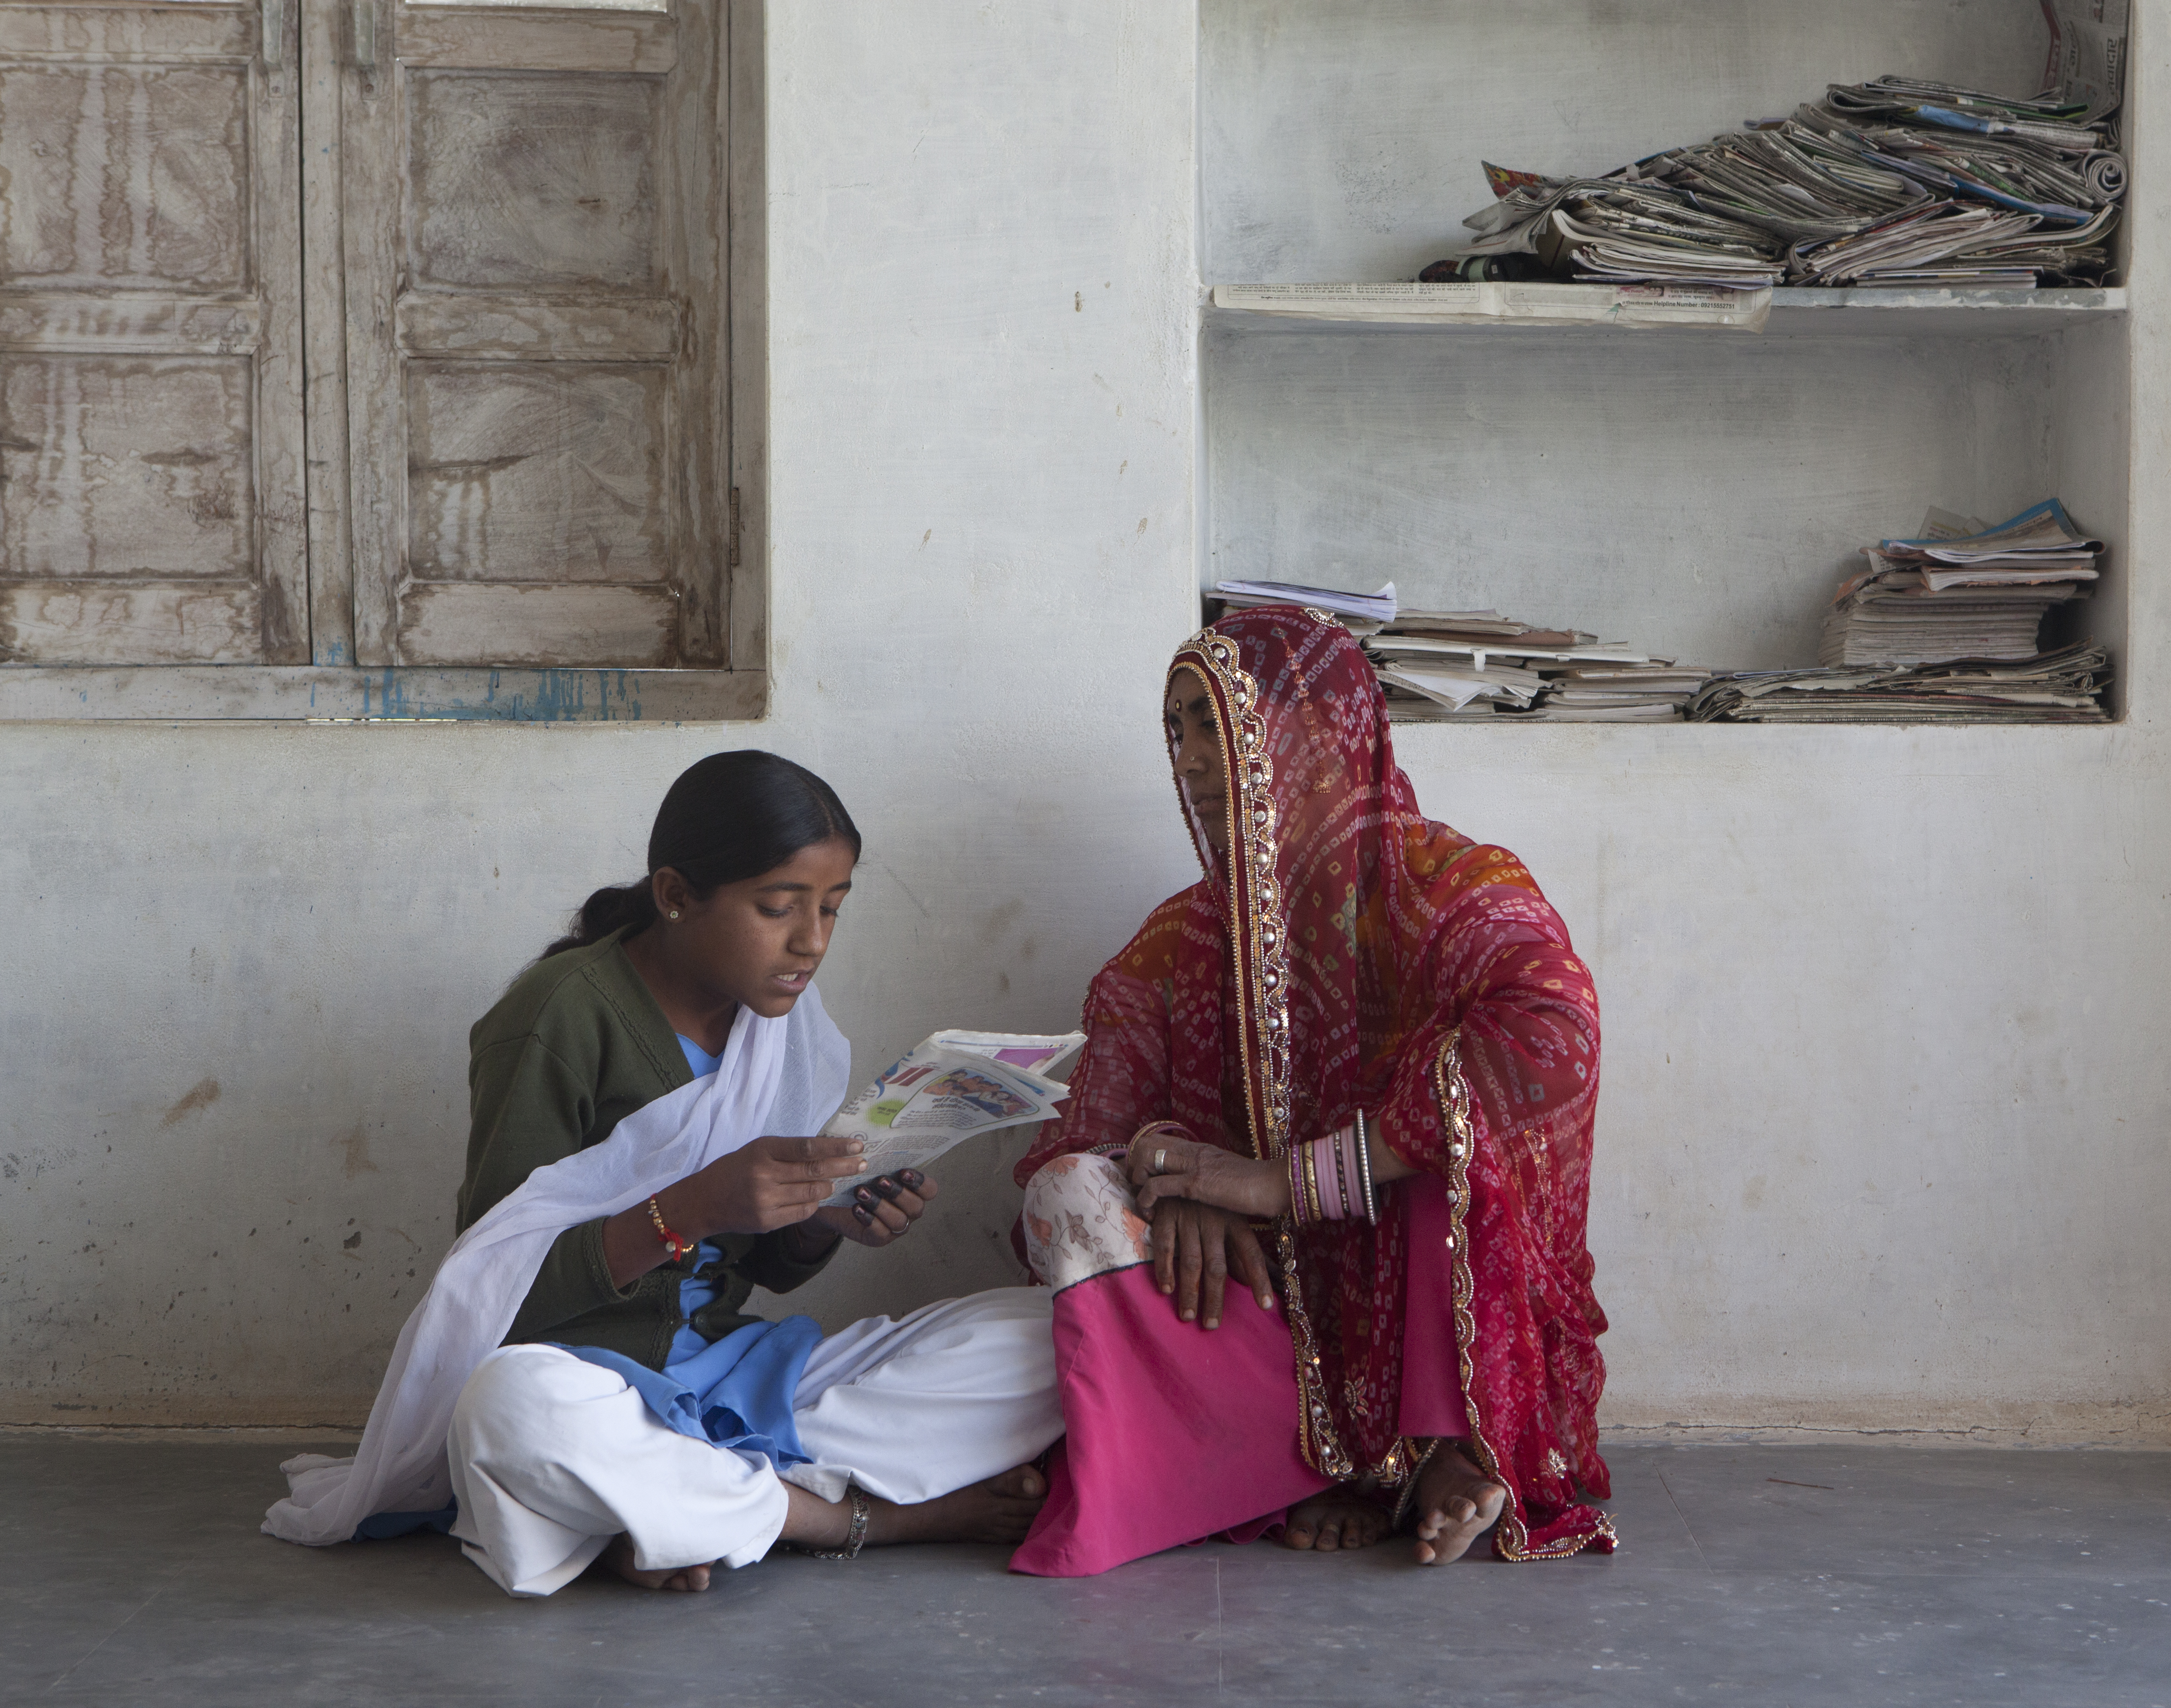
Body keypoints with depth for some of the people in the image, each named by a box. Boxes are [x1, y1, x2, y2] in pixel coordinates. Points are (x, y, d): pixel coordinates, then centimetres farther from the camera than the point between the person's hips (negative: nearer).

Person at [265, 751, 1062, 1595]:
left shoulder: (780, 1017, 8)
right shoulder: (560, 1017, -13)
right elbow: (501, 1288, -16)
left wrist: (826, 1221, -9)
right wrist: (693, 1210, -28)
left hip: (735, 1370, 6)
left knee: (1035, 1339, -11)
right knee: (516, 1409, -44)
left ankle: (690, 1517, -20)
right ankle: (864, 1516, -24)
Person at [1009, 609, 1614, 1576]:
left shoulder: (1448, 887, -9)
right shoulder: (1182, 941, 10)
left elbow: (1556, 1039, -31)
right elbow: (1092, 1125, 3)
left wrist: (1283, 1183, -29)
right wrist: (1179, 1191, -24)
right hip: (1273, 1311, 5)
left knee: (1455, 1106, -29)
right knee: (1072, 1195, -18)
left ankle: (1461, 1446, -21)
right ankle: (1335, 1469, -23)